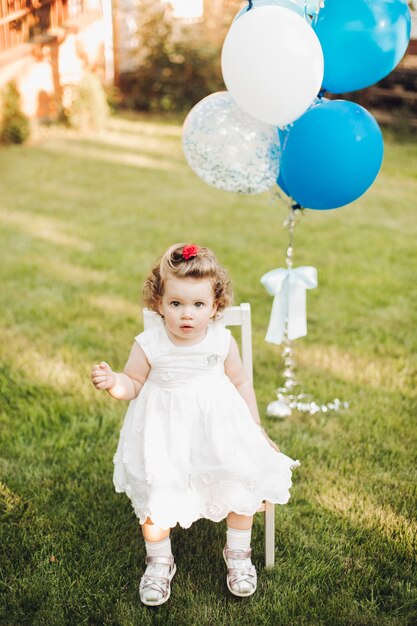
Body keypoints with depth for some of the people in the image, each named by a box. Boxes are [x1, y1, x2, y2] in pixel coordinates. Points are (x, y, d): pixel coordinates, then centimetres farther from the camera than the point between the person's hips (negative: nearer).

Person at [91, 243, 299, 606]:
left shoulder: (222, 341, -7)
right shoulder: (148, 346, -13)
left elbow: (240, 383, 6)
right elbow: (133, 385, 0)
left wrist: (256, 429, 9)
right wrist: (112, 382, -24)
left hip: (218, 427, 2)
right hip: (165, 433, -1)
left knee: (242, 486, -4)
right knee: (156, 498, -8)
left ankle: (238, 554, 23)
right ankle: (159, 560, 20)